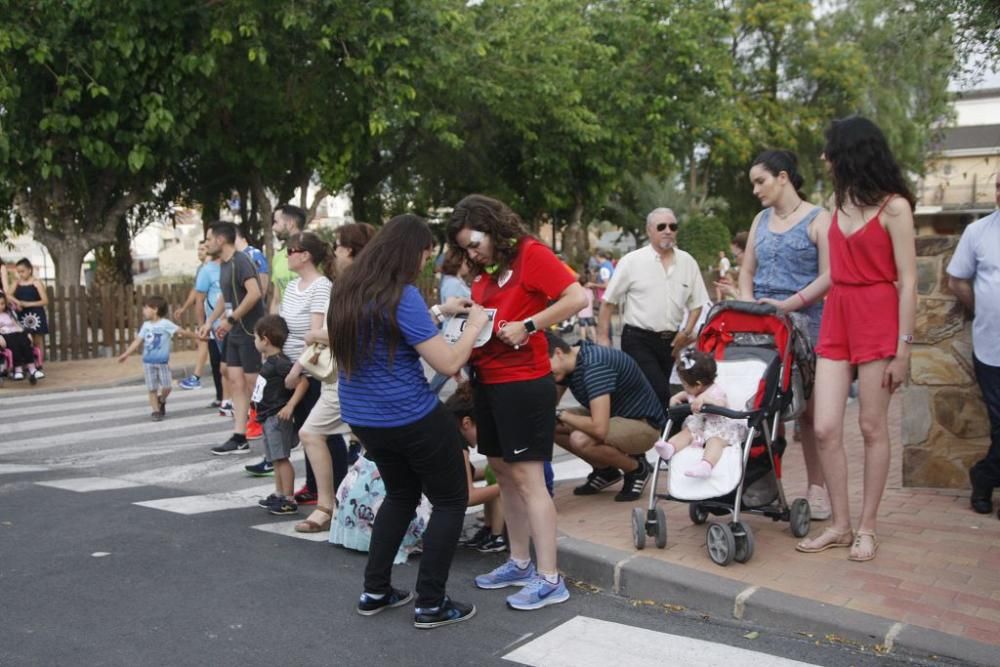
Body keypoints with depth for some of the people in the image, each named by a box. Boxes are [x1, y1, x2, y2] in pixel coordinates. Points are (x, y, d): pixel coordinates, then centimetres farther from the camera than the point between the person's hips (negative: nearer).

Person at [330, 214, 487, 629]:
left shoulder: (347, 290, 4)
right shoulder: (401, 296, -21)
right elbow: (448, 364, -21)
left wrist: (438, 311, 17)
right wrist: (475, 324, -6)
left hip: (362, 418, 8)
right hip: (411, 419, -8)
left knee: (401, 494, 26)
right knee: (450, 500, 8)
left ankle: (375, 591, 25)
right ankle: (430, 604, 9)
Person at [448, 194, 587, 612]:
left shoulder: (531, 253, -9)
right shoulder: (485, 271, 14)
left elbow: (577, 298, -17)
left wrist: (528, 326, -21)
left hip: (524, 382, -9)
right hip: (488, 381, 9)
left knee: (527, 477, -8)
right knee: (502, 471, 13)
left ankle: (550, 580, -2)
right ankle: (520, 563, 24)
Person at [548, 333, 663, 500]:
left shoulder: (594, 365, -31)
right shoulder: (568, 363, -3)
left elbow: (599, 428, -38)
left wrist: (561, 415, -25)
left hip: (643, 424, -9)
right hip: (614, 416, 9)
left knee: (580, 440, -33)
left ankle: (637, 469, -6)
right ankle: (605, 470, 10)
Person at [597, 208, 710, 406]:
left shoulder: (687, 262, 4)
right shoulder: (631, 261, -6)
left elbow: (697, 303, 12)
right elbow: (609, 302, -2)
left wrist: (687, 332, -1)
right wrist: (603, 338, -6)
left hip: (669, 342, 4)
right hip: (638, 340, -4)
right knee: (660, 394, -16)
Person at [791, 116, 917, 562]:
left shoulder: (893, 206, -5)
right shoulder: (841, 201, 13)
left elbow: (907, 282, -8)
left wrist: (902, 349, -12)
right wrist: (787, 304, 17)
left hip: (877, 320, -6)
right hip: (836, 319, 6)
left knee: (872, 427, 2)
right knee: (825, 428, -1)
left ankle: (867, 527, 14)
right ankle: (839, 525, 11)